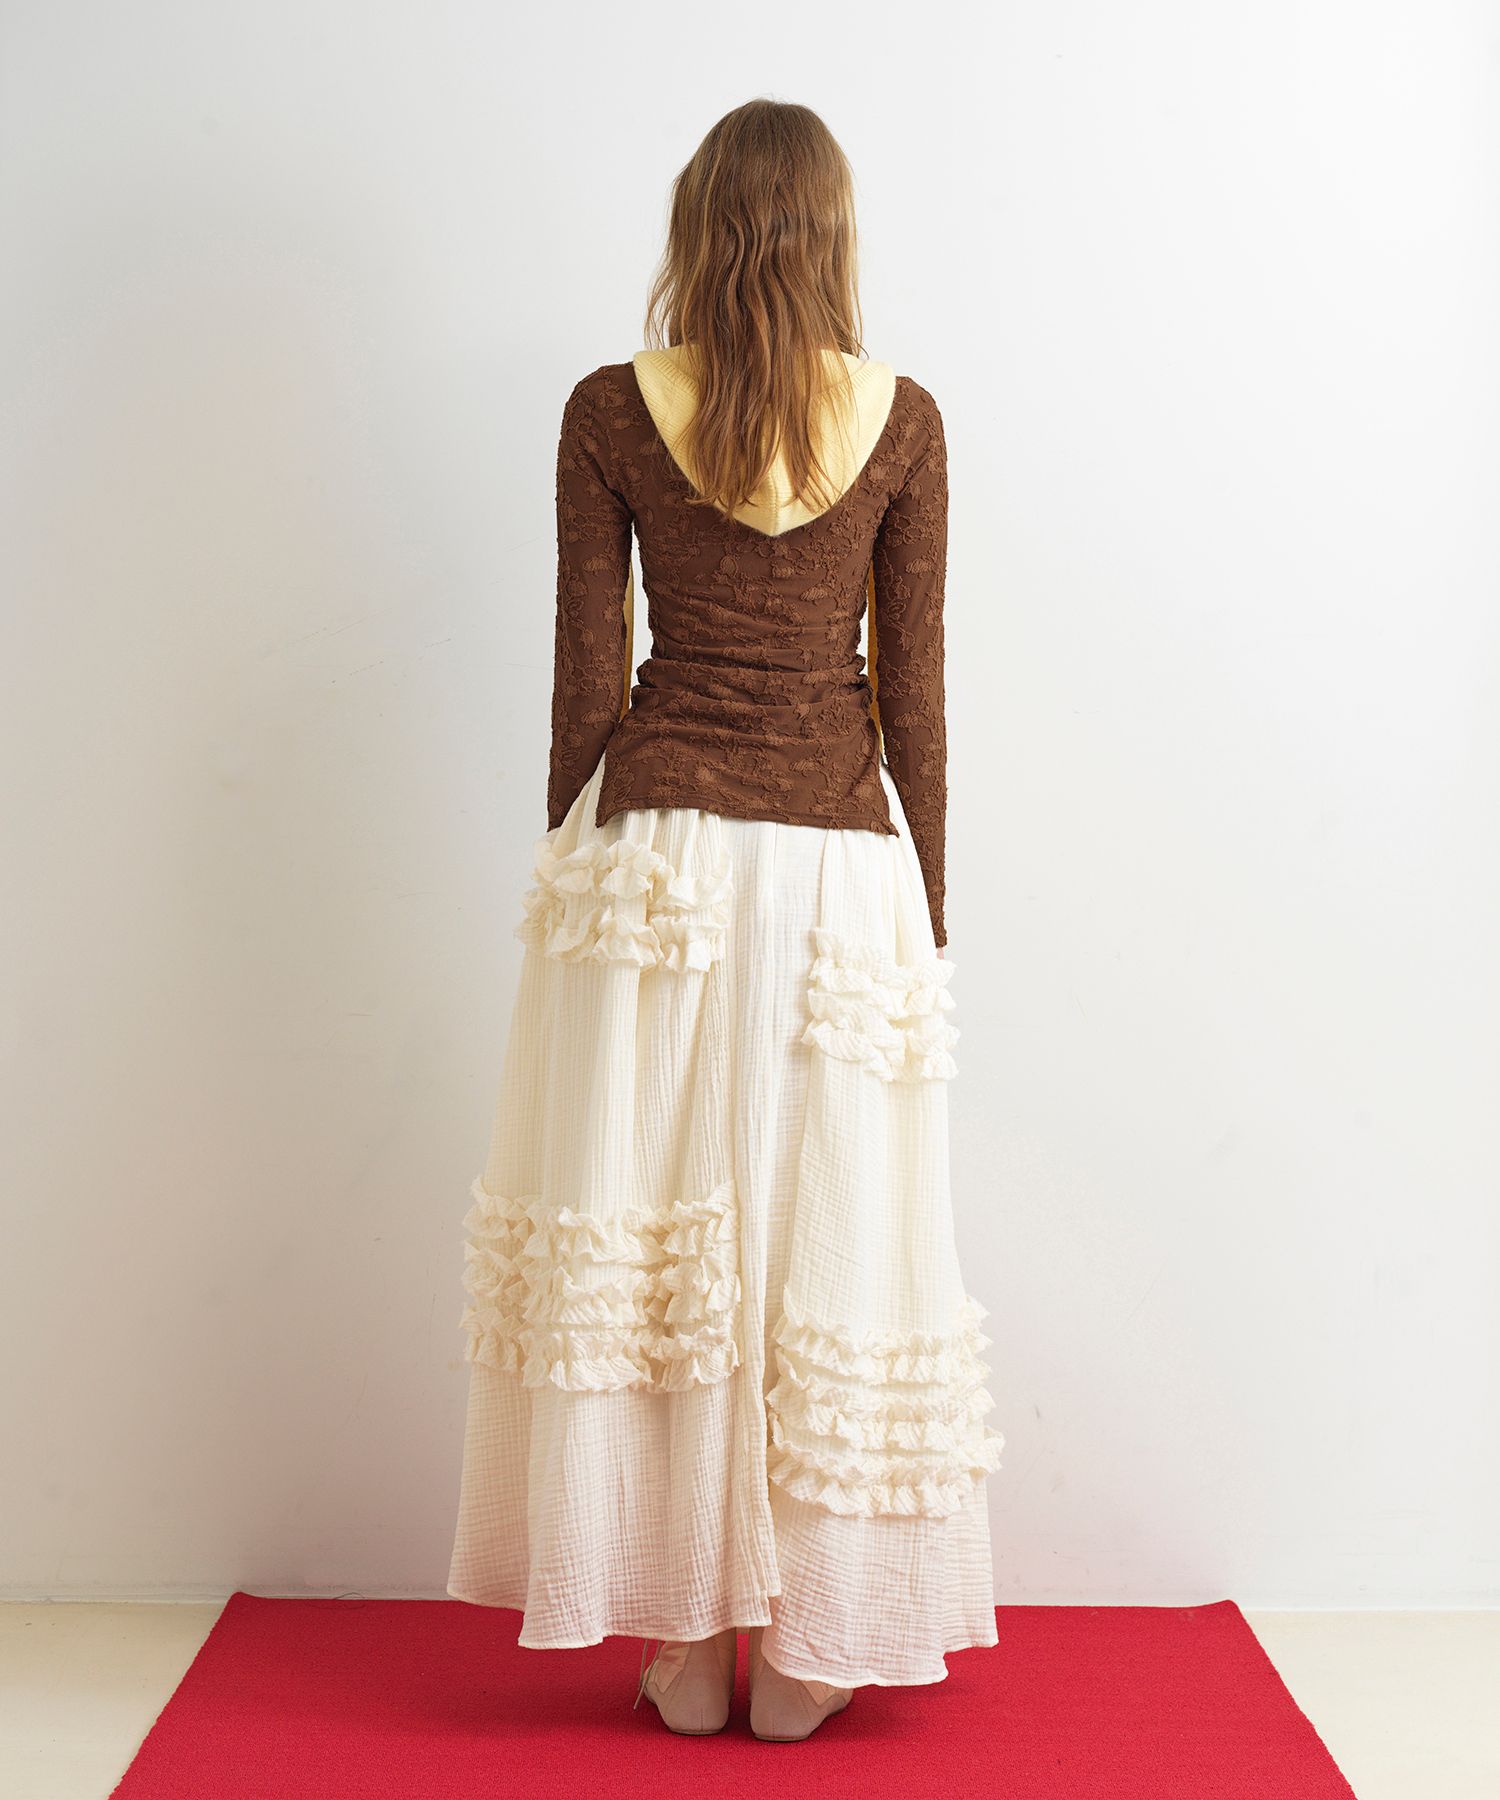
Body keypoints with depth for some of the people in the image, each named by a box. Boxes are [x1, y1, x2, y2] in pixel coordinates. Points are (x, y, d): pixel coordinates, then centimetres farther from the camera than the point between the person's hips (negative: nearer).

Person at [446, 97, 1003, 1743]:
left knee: (652, 1245, 8)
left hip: (658, 852, 0)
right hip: (839, 860, 0)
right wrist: (925, 909, 11)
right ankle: (806, 1654, 18)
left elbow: (588, 686, 0)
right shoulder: (902, 419, 1)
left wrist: (570, 868, 11)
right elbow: (912, 693, 2)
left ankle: (687, 1641, 17)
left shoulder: (610, 412, 0)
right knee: (828, 1244, 8)